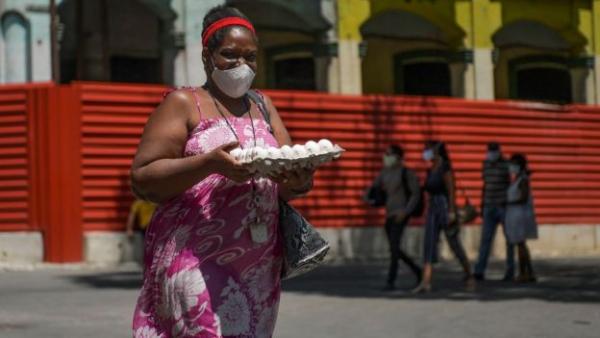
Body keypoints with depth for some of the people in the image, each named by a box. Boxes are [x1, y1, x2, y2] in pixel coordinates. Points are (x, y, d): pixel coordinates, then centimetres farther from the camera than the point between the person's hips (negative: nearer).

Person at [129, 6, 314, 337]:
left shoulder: (263, 106, 18)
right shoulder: (184, 103, 1)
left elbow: (289, 184, 15)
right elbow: (142, 179, -7)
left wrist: (299, 181, -10)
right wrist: (209, 163, -21)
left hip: (259, 266, 5)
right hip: (195, 261, -5)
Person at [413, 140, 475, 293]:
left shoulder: (445, 167, -10)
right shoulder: (430, 171, 14)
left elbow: (451, 190, -15)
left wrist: (452, 212, -20)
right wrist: (428, 214, 17)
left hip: (445, 206, -7)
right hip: (433, 208, 7)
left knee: (454, 244, 2)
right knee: (429, 244, -5)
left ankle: (469, 276, 20)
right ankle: (426, 282, -12)